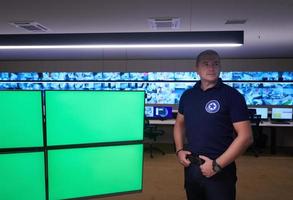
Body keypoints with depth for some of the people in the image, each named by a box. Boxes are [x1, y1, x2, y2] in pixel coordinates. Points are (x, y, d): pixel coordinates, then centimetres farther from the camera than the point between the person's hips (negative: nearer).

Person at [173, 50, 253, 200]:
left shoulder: (232, 95, -10)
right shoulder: (187, 95, 3)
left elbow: (246, 137, -13)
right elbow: (179, 123, 15)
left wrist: (217, 165, -16)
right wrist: (179, 150, 2)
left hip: (220, 170, -4)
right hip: (190, 166, 5)